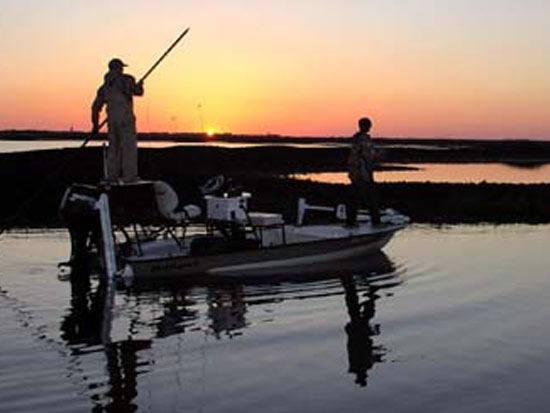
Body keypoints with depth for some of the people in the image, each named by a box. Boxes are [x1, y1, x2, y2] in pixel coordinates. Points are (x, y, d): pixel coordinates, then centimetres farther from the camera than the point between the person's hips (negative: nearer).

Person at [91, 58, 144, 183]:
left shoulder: (105, 86, 17)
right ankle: (129, 177, -11)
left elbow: (96, 106, 18)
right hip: (125, 118, -6)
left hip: (112, 120, 6)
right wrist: (139, 85, 23)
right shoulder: (126, 79, 0)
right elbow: (138, 92, 0)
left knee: (114, 147, 12)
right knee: (129, 148, -6)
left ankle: (112, 177, 9)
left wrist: (95, 124, 26)